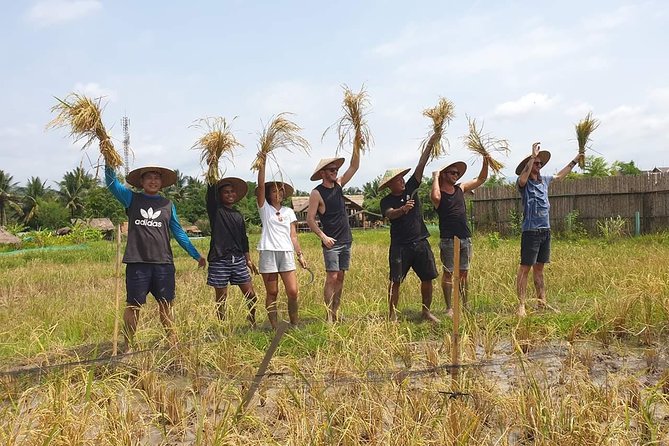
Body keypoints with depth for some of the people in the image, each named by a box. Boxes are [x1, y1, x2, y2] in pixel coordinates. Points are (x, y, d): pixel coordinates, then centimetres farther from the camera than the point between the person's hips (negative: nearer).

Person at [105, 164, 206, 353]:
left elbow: (178, 232, 14)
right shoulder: (132, 199, 7)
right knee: (133, 305, 3)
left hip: (164, 263, 2)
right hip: (137, 262, -2)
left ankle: (173, 342, 16)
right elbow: (112, 183, -5)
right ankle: (128, 347, 14)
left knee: (165, 304, 8)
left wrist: (196, 255, 12)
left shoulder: (168, 205, 12)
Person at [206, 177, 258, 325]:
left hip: (238, 259, 4)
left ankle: (253, 322, 24)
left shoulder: (238, 215, 15)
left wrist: (248, 260, 16)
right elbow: (211, 192, -14)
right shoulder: (215, 210, 1)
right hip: (219, 260, -4)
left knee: (251, 295, 4)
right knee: (221, 298, 2)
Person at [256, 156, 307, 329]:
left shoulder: (289, 212, 15)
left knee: (293, 292, -4)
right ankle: (275, 328, 9)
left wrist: (300, 254, 6)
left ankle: (294, 325, 11)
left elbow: (293, 236, 13)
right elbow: (261, 185, -6)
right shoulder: (264, 208, 6)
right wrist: (262, 163, -11)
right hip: (268, 253, -3)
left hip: (287, 253, 3)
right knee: (272, 293, 1)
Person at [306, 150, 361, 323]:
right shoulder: (317, 193, -9)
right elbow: (310, 219, -11)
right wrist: (322, 236, -21)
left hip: (346, 241, 7)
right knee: (331, 278, -9)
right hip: (331, 242, -7)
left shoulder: (338, 184, 10)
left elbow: (354, 166, 10)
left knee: (340, 277, 8)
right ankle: (329, 316, -5)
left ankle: (336, 312, 13)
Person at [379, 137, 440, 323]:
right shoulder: (387, 201, -1)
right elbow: (390, 214, -22)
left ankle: (426, 311, 20)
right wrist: (402, 209, -43)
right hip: (400, 245, -4)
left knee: (427, 278, 6)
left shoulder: (411, 188, 8)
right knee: (395, 281, -3)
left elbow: (421, 165, 2)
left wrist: (430, 143, -4)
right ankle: (392, 315, 5)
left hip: (420, 242, 4)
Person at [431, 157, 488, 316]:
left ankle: (465, 305, 20)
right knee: (448, 273, 1)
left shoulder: (460, 188, 11)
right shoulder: (438, 193, -5)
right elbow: (435, 197, -31)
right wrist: (435, 178, -17)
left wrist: (485, 162, 4)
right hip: (448, 239, -6)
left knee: (463, 273, 12)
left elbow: (481, 179, 18)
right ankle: (449, 308, 7)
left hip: (465, 238, 6)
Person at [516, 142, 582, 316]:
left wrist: (575, 161, 37)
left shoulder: (544, 180, 14)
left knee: (539, 268, 14)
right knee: (525, 268, -8)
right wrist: (533, 156, -32)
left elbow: (559, 176, 33)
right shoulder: (524, 183, -8)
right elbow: (522, 179, -33)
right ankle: (521, 305, -8)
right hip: (531, 231, -7)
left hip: (545, 231, 8)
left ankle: (542, 302, 19)